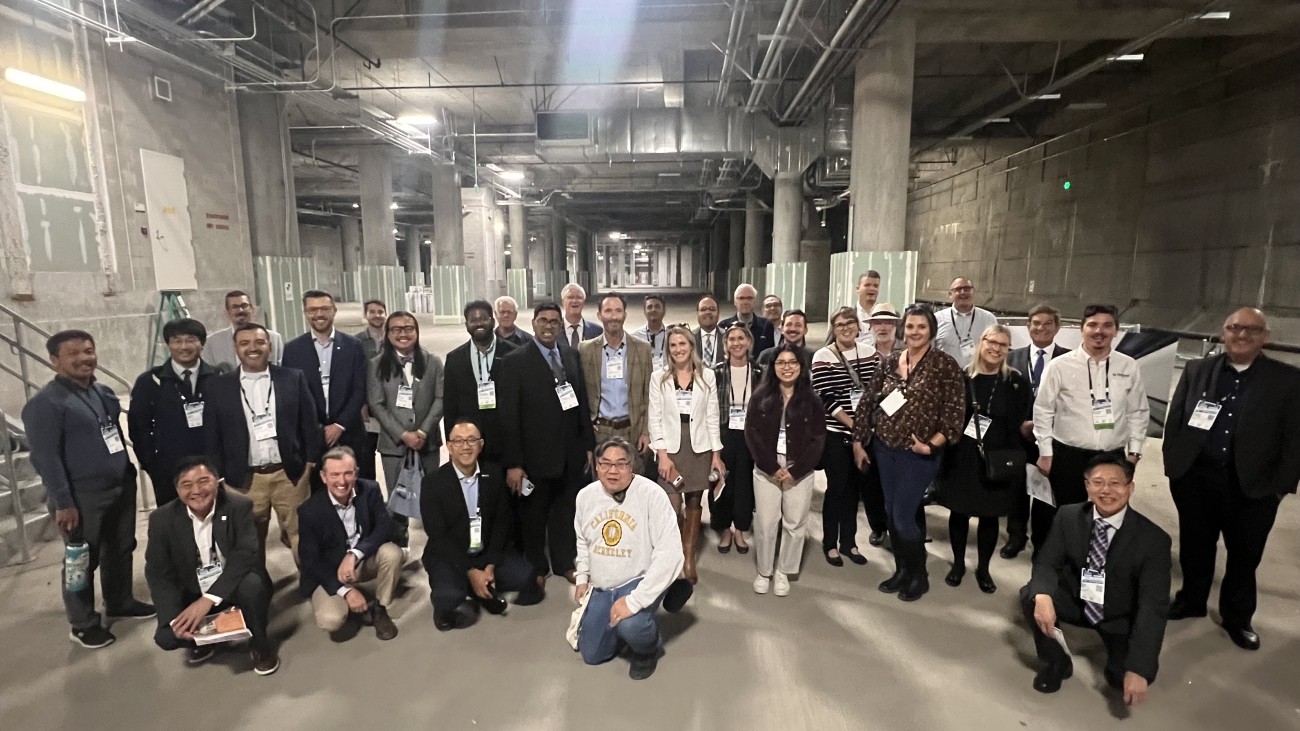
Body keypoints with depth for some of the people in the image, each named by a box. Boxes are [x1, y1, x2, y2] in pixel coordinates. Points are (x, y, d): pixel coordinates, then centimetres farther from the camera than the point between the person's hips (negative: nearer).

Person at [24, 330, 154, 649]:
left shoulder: (104, 393, 9)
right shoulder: (46, 403, -13)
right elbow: (45, 457, -15)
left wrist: (128, 472, 15)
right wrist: (63, 502, -17)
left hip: (121, 487, 7)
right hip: (82, 496, -7)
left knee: (121, 549, 18)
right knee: (83, 561, 6)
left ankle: (120, 602, 36)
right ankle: (83, 624, 22)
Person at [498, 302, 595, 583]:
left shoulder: (572, 356, 6)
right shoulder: (515, 361, -9)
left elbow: (583, 403, 9)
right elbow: (508, 416, -12)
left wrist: (588, 445, 7)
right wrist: (513, 463, -14)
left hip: (570, 454, 4)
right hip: (536, 455, -4)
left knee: (565, 512, 17)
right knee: (534, 516, 15)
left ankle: (564, 563, 37)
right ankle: (536, 569, 35)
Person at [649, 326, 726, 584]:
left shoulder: (707, 376, 1)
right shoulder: (659, 377, -1)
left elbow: (712, 417, 3)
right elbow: (655, 419, -2)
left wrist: (716, 454, 0)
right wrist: (662, 454, -9)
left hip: (700, 448, 1)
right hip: (671, 448, -1)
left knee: (694, 504, 9)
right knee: (673, 508, -7)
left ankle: (689, 557, 24)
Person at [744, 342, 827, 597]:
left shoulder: (812, 400, -1)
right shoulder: (761, 396, -1)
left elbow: (818, 438, -3)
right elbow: (751, 433, -4)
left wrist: (796, 470, -11)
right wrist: (772, 467, -11)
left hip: (800, 472, 0)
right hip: (766, 470, 0)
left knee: (794, 524, 7)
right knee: (765, 523, 5)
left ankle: (783, 572, 24)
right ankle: (764, 572, 23)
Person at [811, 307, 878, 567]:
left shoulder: (870, 353, 5)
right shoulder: (823, 357, -8)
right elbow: (825, 398, -13)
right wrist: (852, 423, -16)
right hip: (835, 432, -4)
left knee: (854, 486, 13)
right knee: (837, 487, 2)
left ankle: (848, 541, 28)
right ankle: (829, 543, 19)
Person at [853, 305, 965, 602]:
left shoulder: (945, 364, -9)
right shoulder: (889, 362, 4)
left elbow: (955, 412, -10)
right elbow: (868, 402, 8)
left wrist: (932, 445, -18)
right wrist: (859, 441, 8)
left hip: (918, 454, -5)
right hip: (884, 449, 5)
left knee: (903, 517, -2)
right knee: (891, 514, 13)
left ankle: (919, 575, 23)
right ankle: (902, 570, 33)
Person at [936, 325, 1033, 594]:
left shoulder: (1017, 382, -2)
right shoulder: (961, 377, -3)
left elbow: (1025, 423, 3)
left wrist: (1027, 427, -16)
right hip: (961, 458, 0)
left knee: (990, 515, 12)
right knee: (959, 511, 11)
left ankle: (983, 568, 31)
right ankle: (958, 563, 31)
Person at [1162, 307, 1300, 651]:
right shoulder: (1197, 370, 3)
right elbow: (1175, 420, 4)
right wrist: (1172, 465, -1)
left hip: (1254, 486, -1)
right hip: (1196, 477, 1)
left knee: (1244, 556, 13)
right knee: (1194, 547, 15)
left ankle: (1238, 617, 32)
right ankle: (1192, 600, 34)